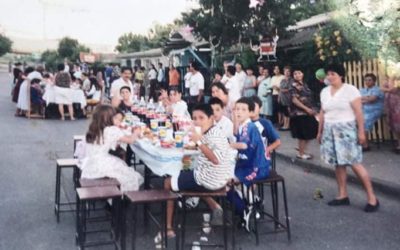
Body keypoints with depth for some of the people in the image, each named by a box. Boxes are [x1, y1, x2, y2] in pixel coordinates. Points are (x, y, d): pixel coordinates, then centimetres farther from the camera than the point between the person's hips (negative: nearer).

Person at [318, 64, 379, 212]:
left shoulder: (350, 89, -8)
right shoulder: (324, 92, 10)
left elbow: (358, 112, -10)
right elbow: (322, 113, 15)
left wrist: (361, 131, -14)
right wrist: (320, 131, 15)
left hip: (346, 130, -6)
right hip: (330, 131, 6)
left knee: (355, 164, -8)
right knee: (338, 164, 8)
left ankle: (372, 198, 1)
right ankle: (343, 196, 17)